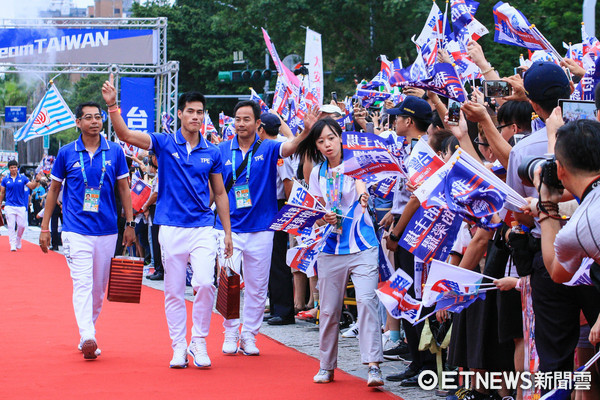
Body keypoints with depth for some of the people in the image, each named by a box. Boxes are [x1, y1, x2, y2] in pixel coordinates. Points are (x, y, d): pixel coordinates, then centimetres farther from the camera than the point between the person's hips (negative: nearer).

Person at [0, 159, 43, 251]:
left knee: (22, 225, 0)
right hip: (9, 206, -1)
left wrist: (36, 181, -16)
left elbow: (32, 187, 1)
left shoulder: (23, 178, 5)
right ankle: (12, 245, -2)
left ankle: (18, 242, 24)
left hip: (21, 206, 1)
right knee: (11, 226, -6)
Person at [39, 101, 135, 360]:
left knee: (99, 289, 9)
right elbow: (54, 190, 9)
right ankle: (88, 337, -26)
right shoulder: (66, 153, 1)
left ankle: (87, 333, 22)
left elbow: (123, 188, 11)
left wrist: (130, 224, 6)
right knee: (83, 284, -16)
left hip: (107, 230, 3)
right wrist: (44, 227, 8)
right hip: (76, 230, -3)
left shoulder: (115, 152, 4)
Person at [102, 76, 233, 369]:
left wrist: (227, 231, 11)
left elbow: (219, 193, 13)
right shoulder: (164, 144, 2)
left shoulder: (212, 153, 6)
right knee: (174, 290, 4)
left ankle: (199, 342, 2)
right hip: (171, 228, 0)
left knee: (205, 283, -14)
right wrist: (112, 104, -25)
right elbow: (125, 134, -10)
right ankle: (178, 347, 14)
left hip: (203, 229, 0)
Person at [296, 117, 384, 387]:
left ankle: (373, 366, -18)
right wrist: (325, 218, -9)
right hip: (331, 247, 4)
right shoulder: (317, 173, 9)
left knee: (366, 300, -17)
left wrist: (362, 194, -47)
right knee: (328, 309, 7)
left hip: (362, 246, -4)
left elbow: (361, 182, -24)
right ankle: (326, 366, 21)